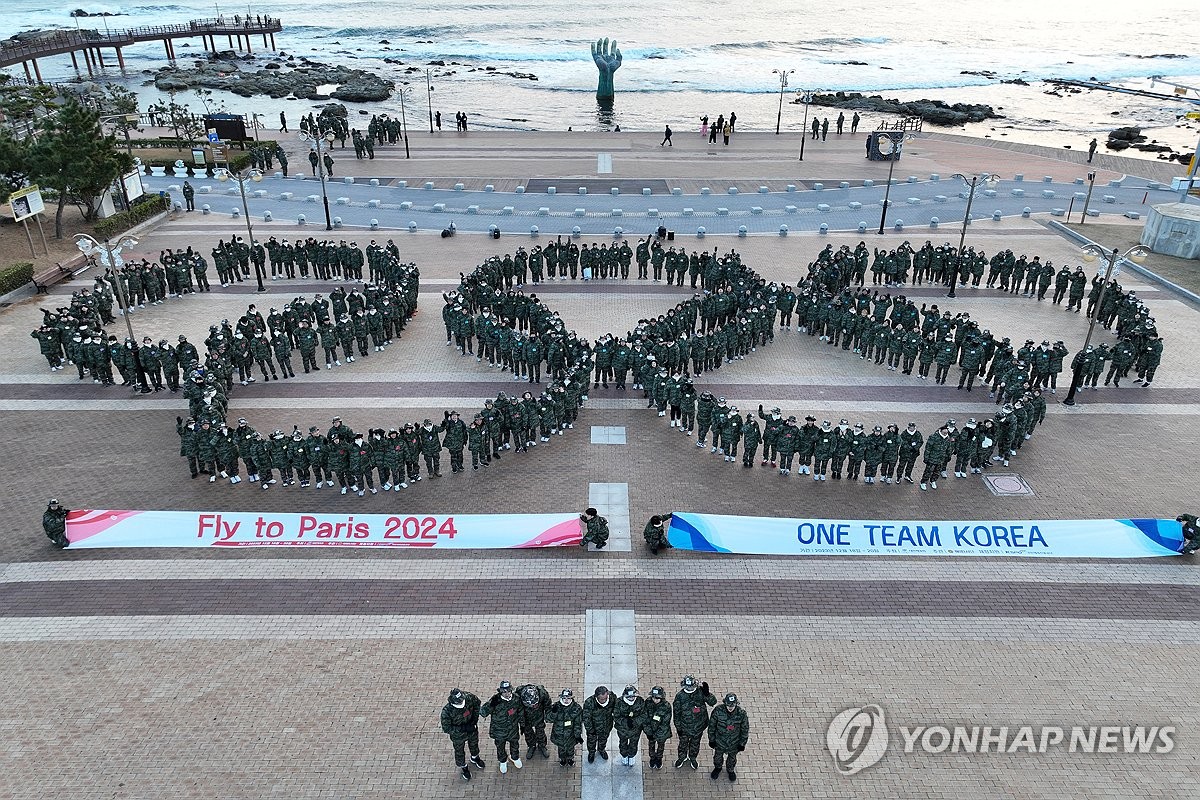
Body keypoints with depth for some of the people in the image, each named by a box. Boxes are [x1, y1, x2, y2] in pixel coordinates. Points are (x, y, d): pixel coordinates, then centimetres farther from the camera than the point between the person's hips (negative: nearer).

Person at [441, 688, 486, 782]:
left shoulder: (468, 697, -30)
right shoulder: (446, 711, -39)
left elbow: (477, 702, -7)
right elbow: (446, 728, -28)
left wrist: (475, 717, -13)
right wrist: (463, 728, -33)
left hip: (472, 729, 3)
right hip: (458, 735, -3)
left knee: (474, 745, 31)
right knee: (459, 751, 24)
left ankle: (475, 758, 63)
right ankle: (463, 767, 54)